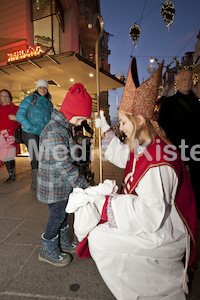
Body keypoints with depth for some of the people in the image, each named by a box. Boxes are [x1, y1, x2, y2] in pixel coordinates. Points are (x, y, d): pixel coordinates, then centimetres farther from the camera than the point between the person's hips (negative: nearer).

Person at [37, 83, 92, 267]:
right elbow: (64, 164, -29)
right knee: (57, 214, 7)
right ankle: (48, 251, 30)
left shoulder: (65, 127, 6)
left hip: (63, 183, 9)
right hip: (54, 185, -9)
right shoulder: (53, 132, -27)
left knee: (63, 212, 21)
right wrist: (83, 185, -26)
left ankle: (63, 242, 42)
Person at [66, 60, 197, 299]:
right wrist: (105, 130, 16)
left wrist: (105, 201, -28)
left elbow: (151, 213, -32)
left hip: (162, 233, -9)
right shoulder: (143, 146, -1)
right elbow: (122, 156, 19)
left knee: (98, 237, -15)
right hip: (148, 217, 9)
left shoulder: (158, 162, -30)